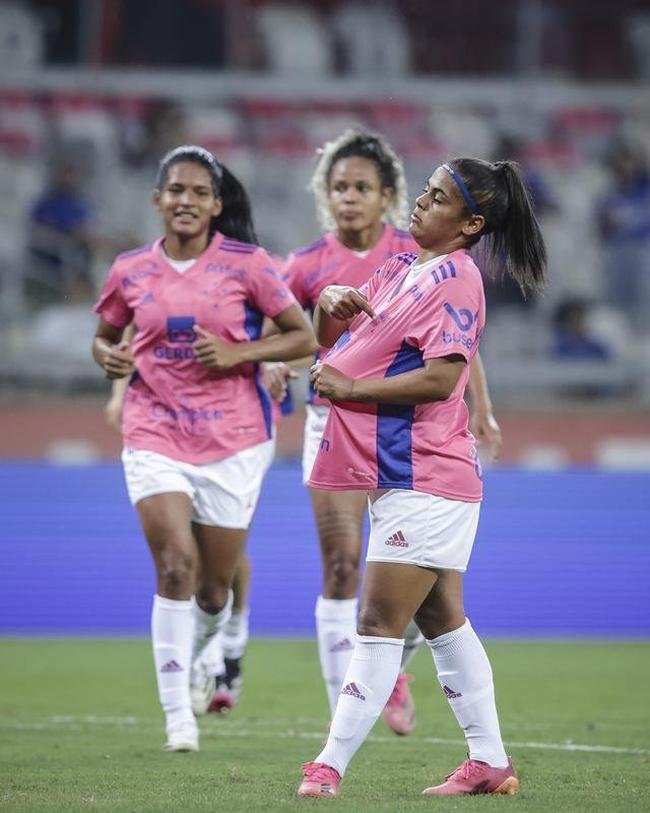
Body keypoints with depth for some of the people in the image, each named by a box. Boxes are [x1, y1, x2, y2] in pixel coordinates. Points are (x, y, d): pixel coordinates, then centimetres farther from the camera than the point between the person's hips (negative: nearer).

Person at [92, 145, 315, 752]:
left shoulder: (246, 264, -3)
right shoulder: (131, 271, 3)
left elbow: (303, 337, 0)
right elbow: (103, 337, 19)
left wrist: (239, 352, -14)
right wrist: (110, 356, -4)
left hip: (233, 438, 0)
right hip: (155, 435, 0)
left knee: (214, 586, 8)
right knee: (176, 562, -18)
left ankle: (201, 653, 44)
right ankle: (177, 713, -13)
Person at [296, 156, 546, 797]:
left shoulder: (455, 279, -13)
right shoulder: (398, 270, 14)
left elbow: (440, 377, -23)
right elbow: (329, 341, 20)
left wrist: (348, 387, -17)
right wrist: (329, 305, -2)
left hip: (424, 484, -10)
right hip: (401, 476, 10)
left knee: (379, 625, -10)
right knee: (443, 620, 13)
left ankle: (329, 768, -11)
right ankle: (489, 764, 19)